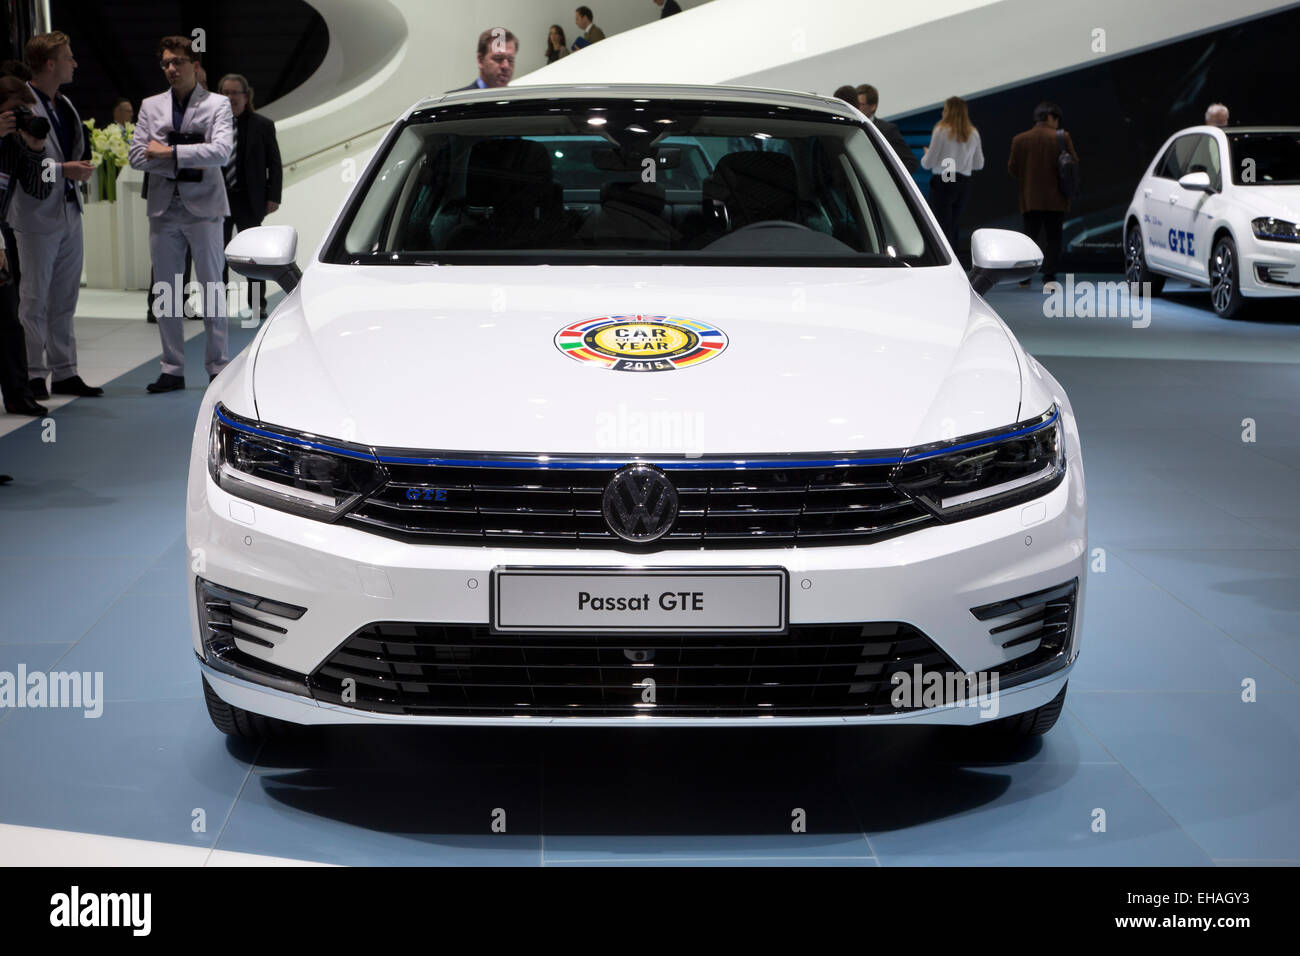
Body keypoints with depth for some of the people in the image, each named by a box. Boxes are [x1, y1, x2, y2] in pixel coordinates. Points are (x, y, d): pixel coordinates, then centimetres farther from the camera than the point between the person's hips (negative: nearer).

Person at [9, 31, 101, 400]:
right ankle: (32, 375, 7)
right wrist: (62, 169, -20)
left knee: (64, 300, 12)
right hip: (37, 216, -8)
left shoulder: (65, 105, 14)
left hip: (69, 212, 8)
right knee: (34, 299, -1)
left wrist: (81, 167, 4)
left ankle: (64, 373, 18)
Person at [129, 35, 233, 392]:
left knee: (212, 289, 2)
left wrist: (169, 152, -15)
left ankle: (218, 366, 9)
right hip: (164, 209, 3)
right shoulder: (151, 106, 12)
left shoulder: (217, 105, 1)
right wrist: (185, 163, -9)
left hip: (203, 208, -3)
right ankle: (173, 369, 11)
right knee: (166, 292, 5)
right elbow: (137, 155, 3)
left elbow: (221, 151, -14)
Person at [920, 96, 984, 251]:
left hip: (943, 183, -5)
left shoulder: (941, 131, -9)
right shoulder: (973, 134, 6)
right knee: (953, 227, 15)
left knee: (943, 228, -4)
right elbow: (979, 164, 13)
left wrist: (925, 155, 14)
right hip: (964, 184, 5)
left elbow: (928, 163, -8)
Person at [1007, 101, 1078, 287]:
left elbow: (1012, 169, 3)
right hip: (1055, 199, -2)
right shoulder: (1062, 138, -6)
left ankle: (1024, 278, 4)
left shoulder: (1019, 139, 1)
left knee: (1030, 237, 10)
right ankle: (1049, 276, -4)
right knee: (1053, 238, 4)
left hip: (1030, 199, 2)